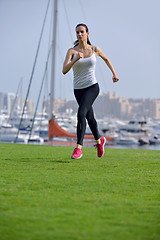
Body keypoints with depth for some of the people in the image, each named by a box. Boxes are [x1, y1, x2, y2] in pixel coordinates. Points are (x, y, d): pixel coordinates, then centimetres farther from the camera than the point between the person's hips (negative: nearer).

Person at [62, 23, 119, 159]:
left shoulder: (95, 50, 0)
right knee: (90, 117, 18)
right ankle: (99, 140, 45)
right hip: (78, 89, 2)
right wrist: (76, 59, -30)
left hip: (92, 87, -2)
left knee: (81, 113, -24)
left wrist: (114, 73, 15)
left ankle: (78, 148, -23)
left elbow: (106, 59, 22)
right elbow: (64, 70, -18)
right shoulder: (72, 51, -4)